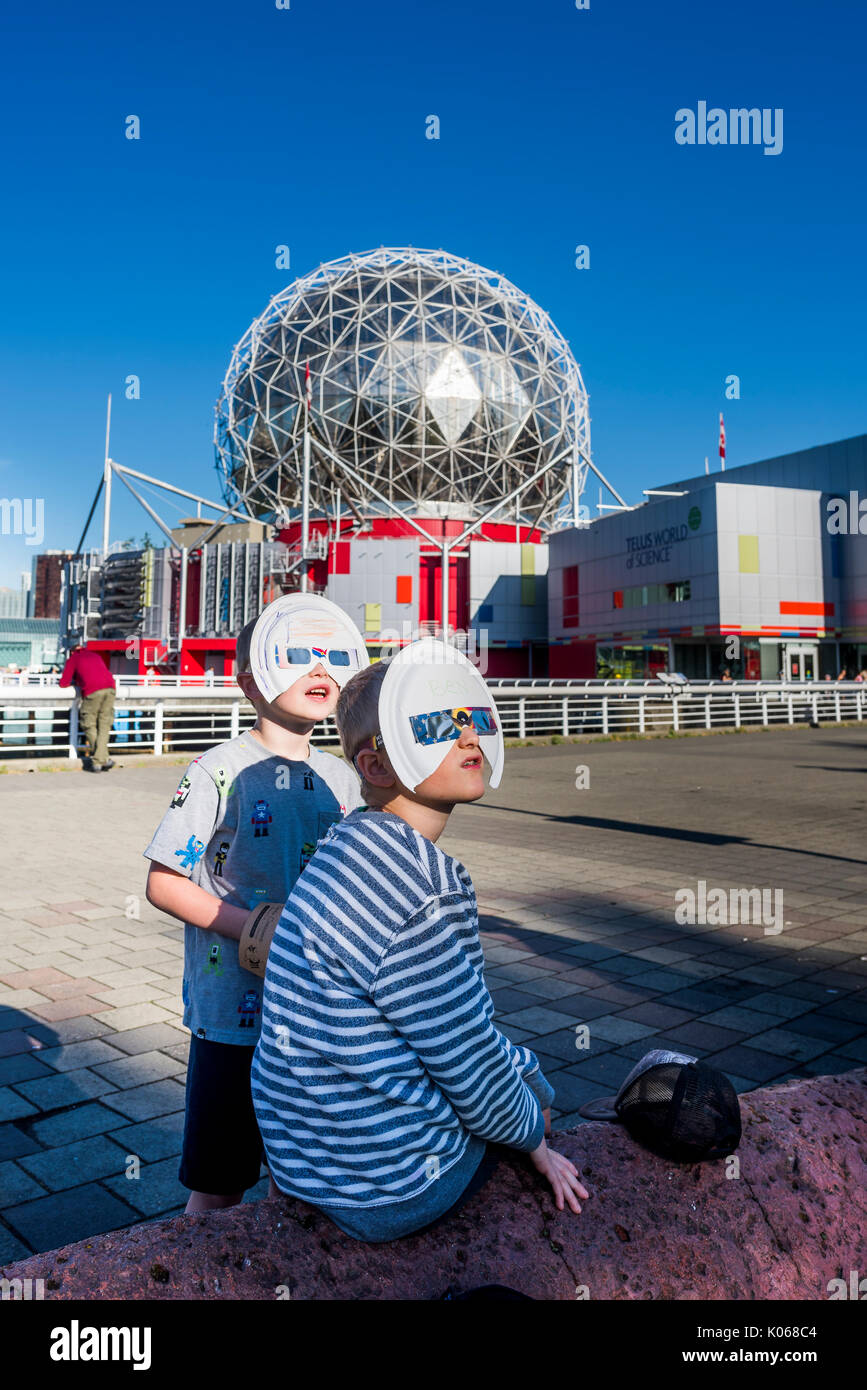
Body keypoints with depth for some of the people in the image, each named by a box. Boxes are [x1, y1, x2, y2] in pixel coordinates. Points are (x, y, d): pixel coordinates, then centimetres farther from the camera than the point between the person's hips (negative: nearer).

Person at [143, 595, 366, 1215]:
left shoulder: (343, 779, 3)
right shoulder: (221, 772, -15)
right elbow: (163, 883, -12)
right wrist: (247, 924, -21)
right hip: (235, 1011, -5)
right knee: (218, 1185, 10)